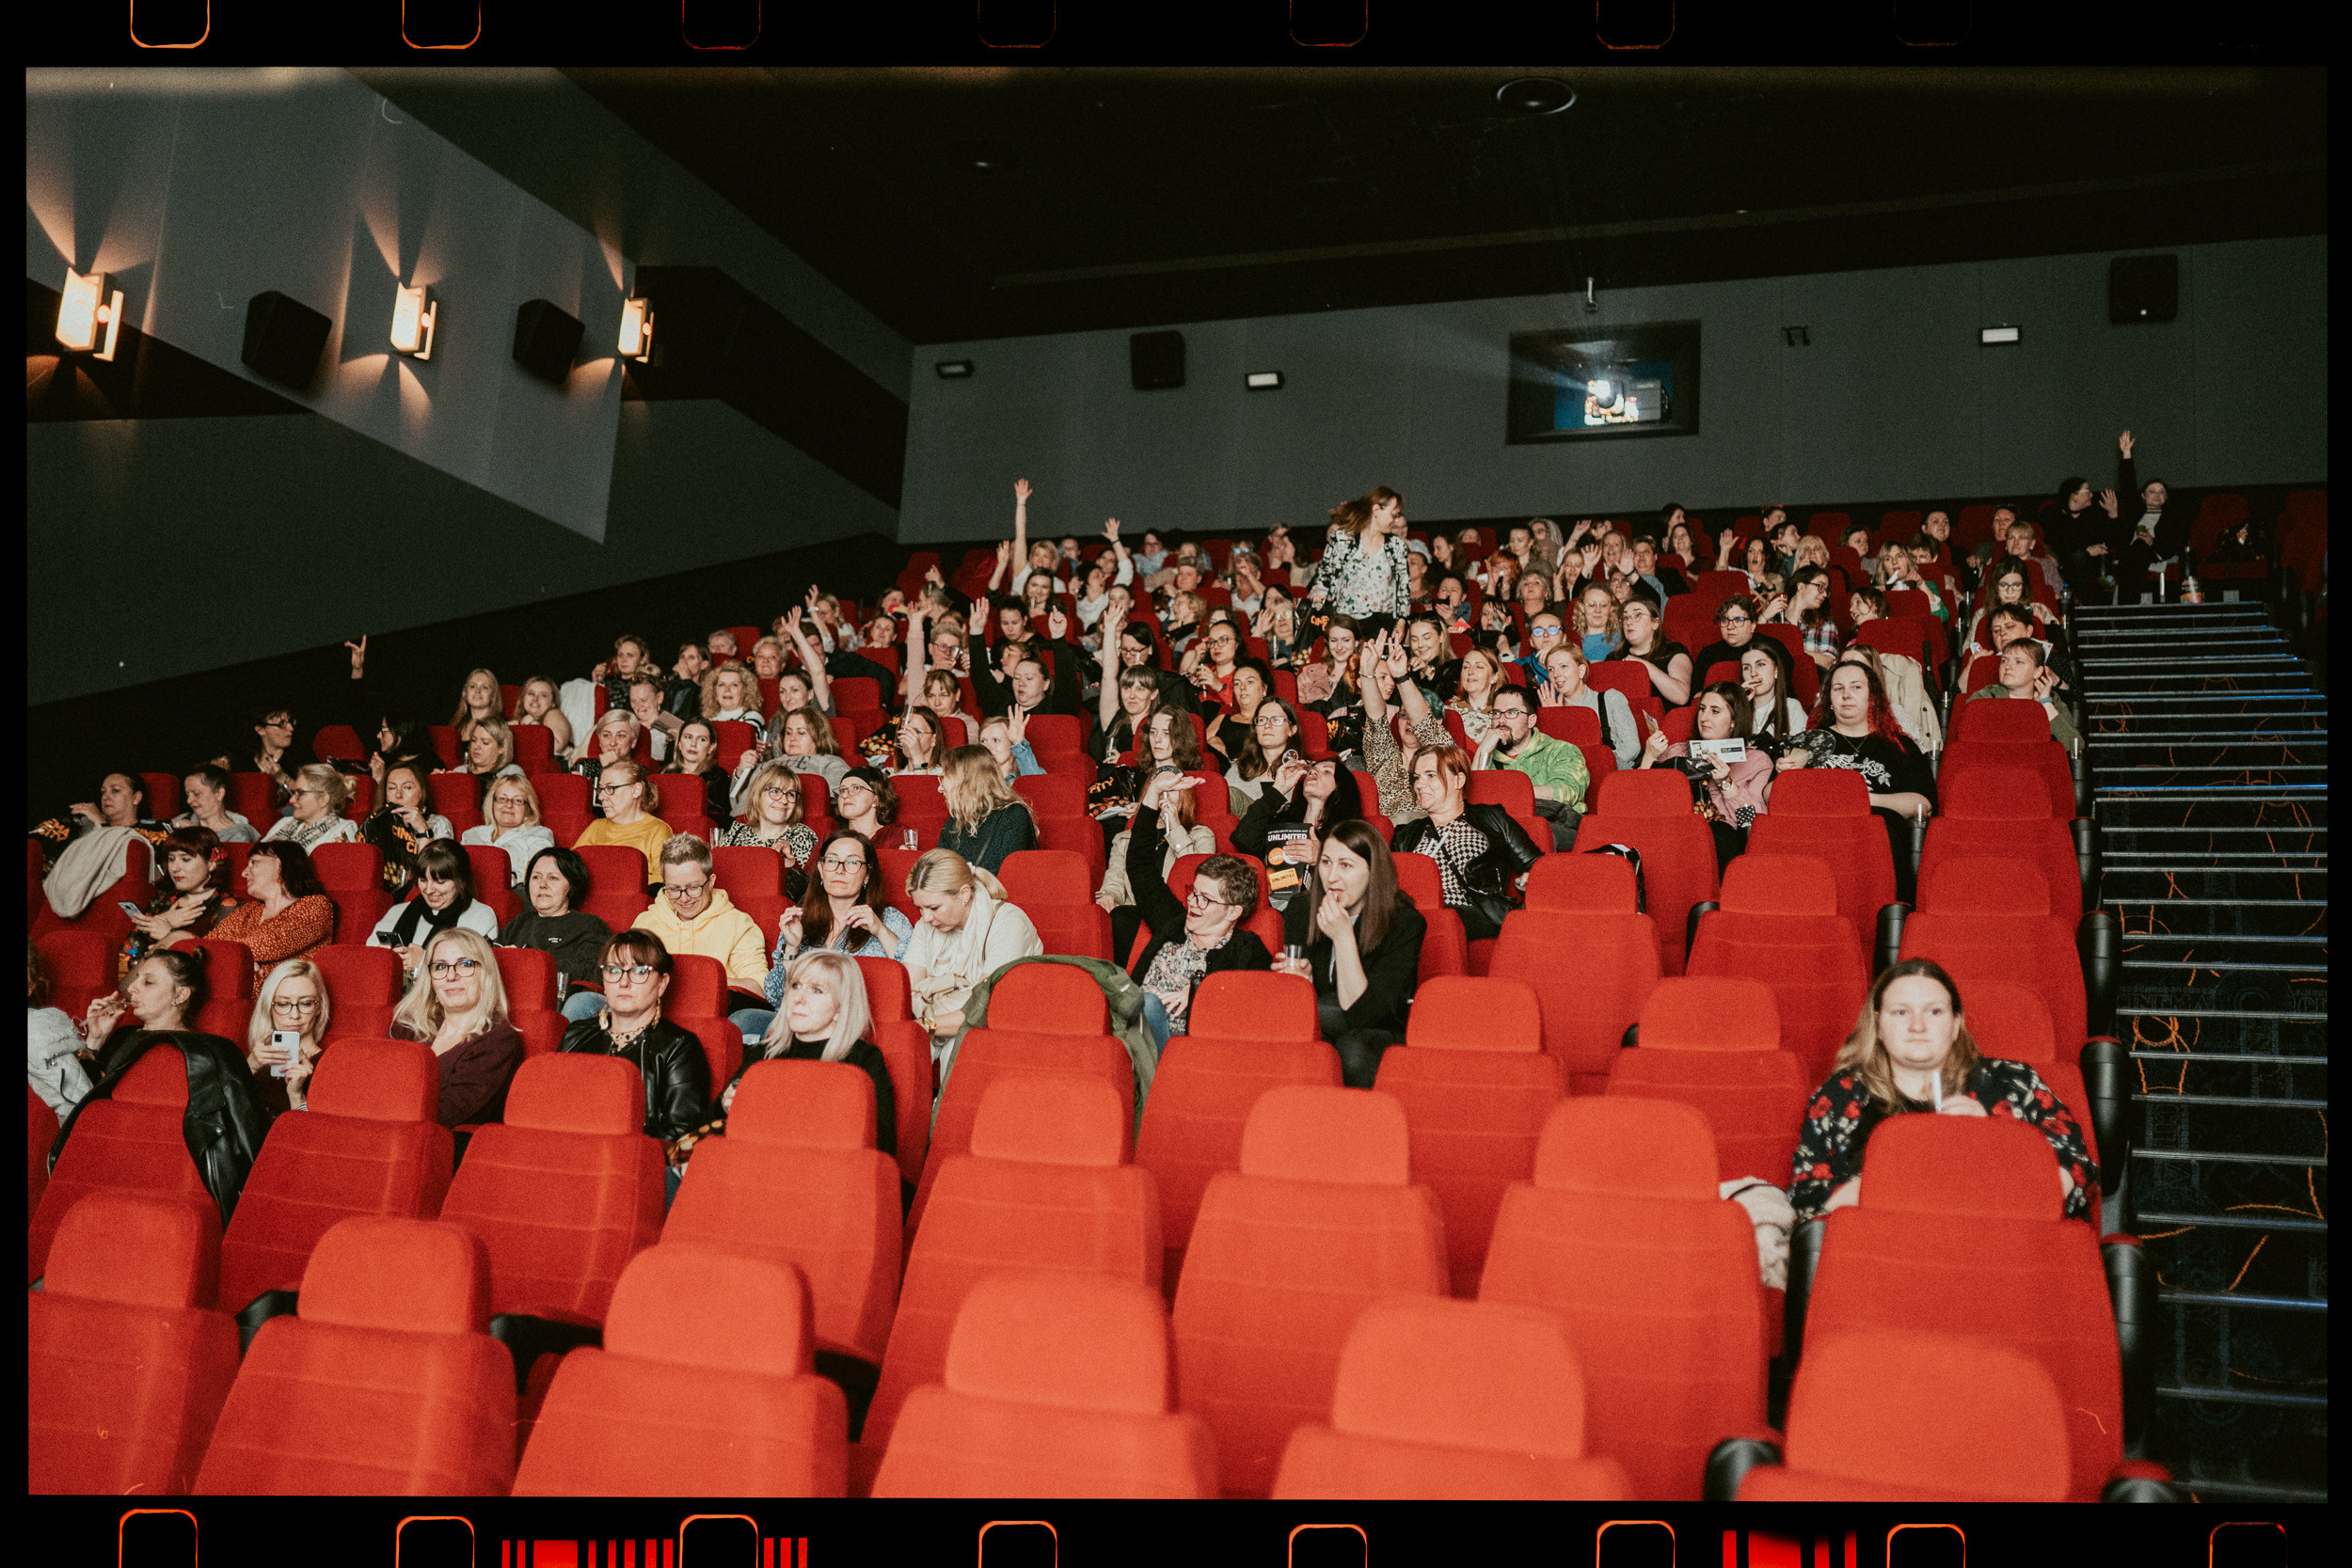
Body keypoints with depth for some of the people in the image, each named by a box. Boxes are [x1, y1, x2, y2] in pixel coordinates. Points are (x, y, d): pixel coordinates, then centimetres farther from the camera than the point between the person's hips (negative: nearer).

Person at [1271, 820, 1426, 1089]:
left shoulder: (1405, 923, -16)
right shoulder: (1299, 912, -4)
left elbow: (1365, 1014, -24)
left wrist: (1344, 938, -29)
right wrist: (1304, 979, -19)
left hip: (1381, 1037, -3)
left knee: (1354, 1049, -36)